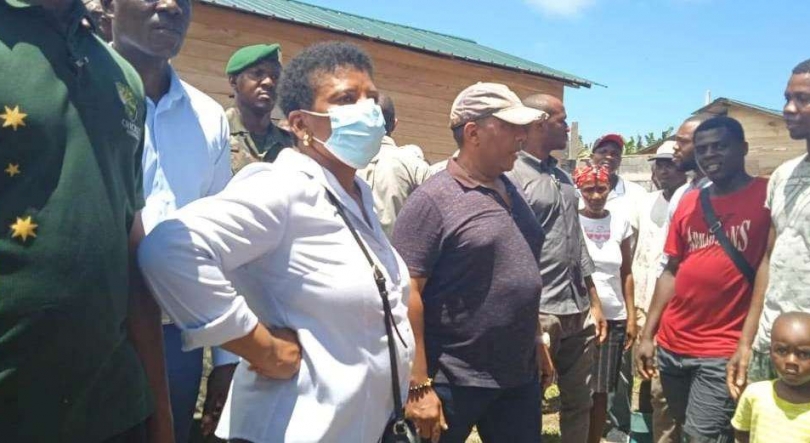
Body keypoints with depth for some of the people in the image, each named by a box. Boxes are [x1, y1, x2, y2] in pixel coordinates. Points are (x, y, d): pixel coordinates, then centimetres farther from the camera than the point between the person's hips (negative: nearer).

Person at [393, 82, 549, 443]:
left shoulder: (511, 191, 9)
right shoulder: (432, 200, -14)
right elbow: (407, 294, -18)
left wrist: (538, 345, 16)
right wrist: (418, 386, -19)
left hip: (520, 378, 7)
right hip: (455, 382, -7)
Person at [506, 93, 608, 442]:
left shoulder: (564, 177, 15)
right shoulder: (512, 176, -11)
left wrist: (594, 302, 16)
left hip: (579, 311, 8)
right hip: (539, 313, -8)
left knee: (579, 403, 17)